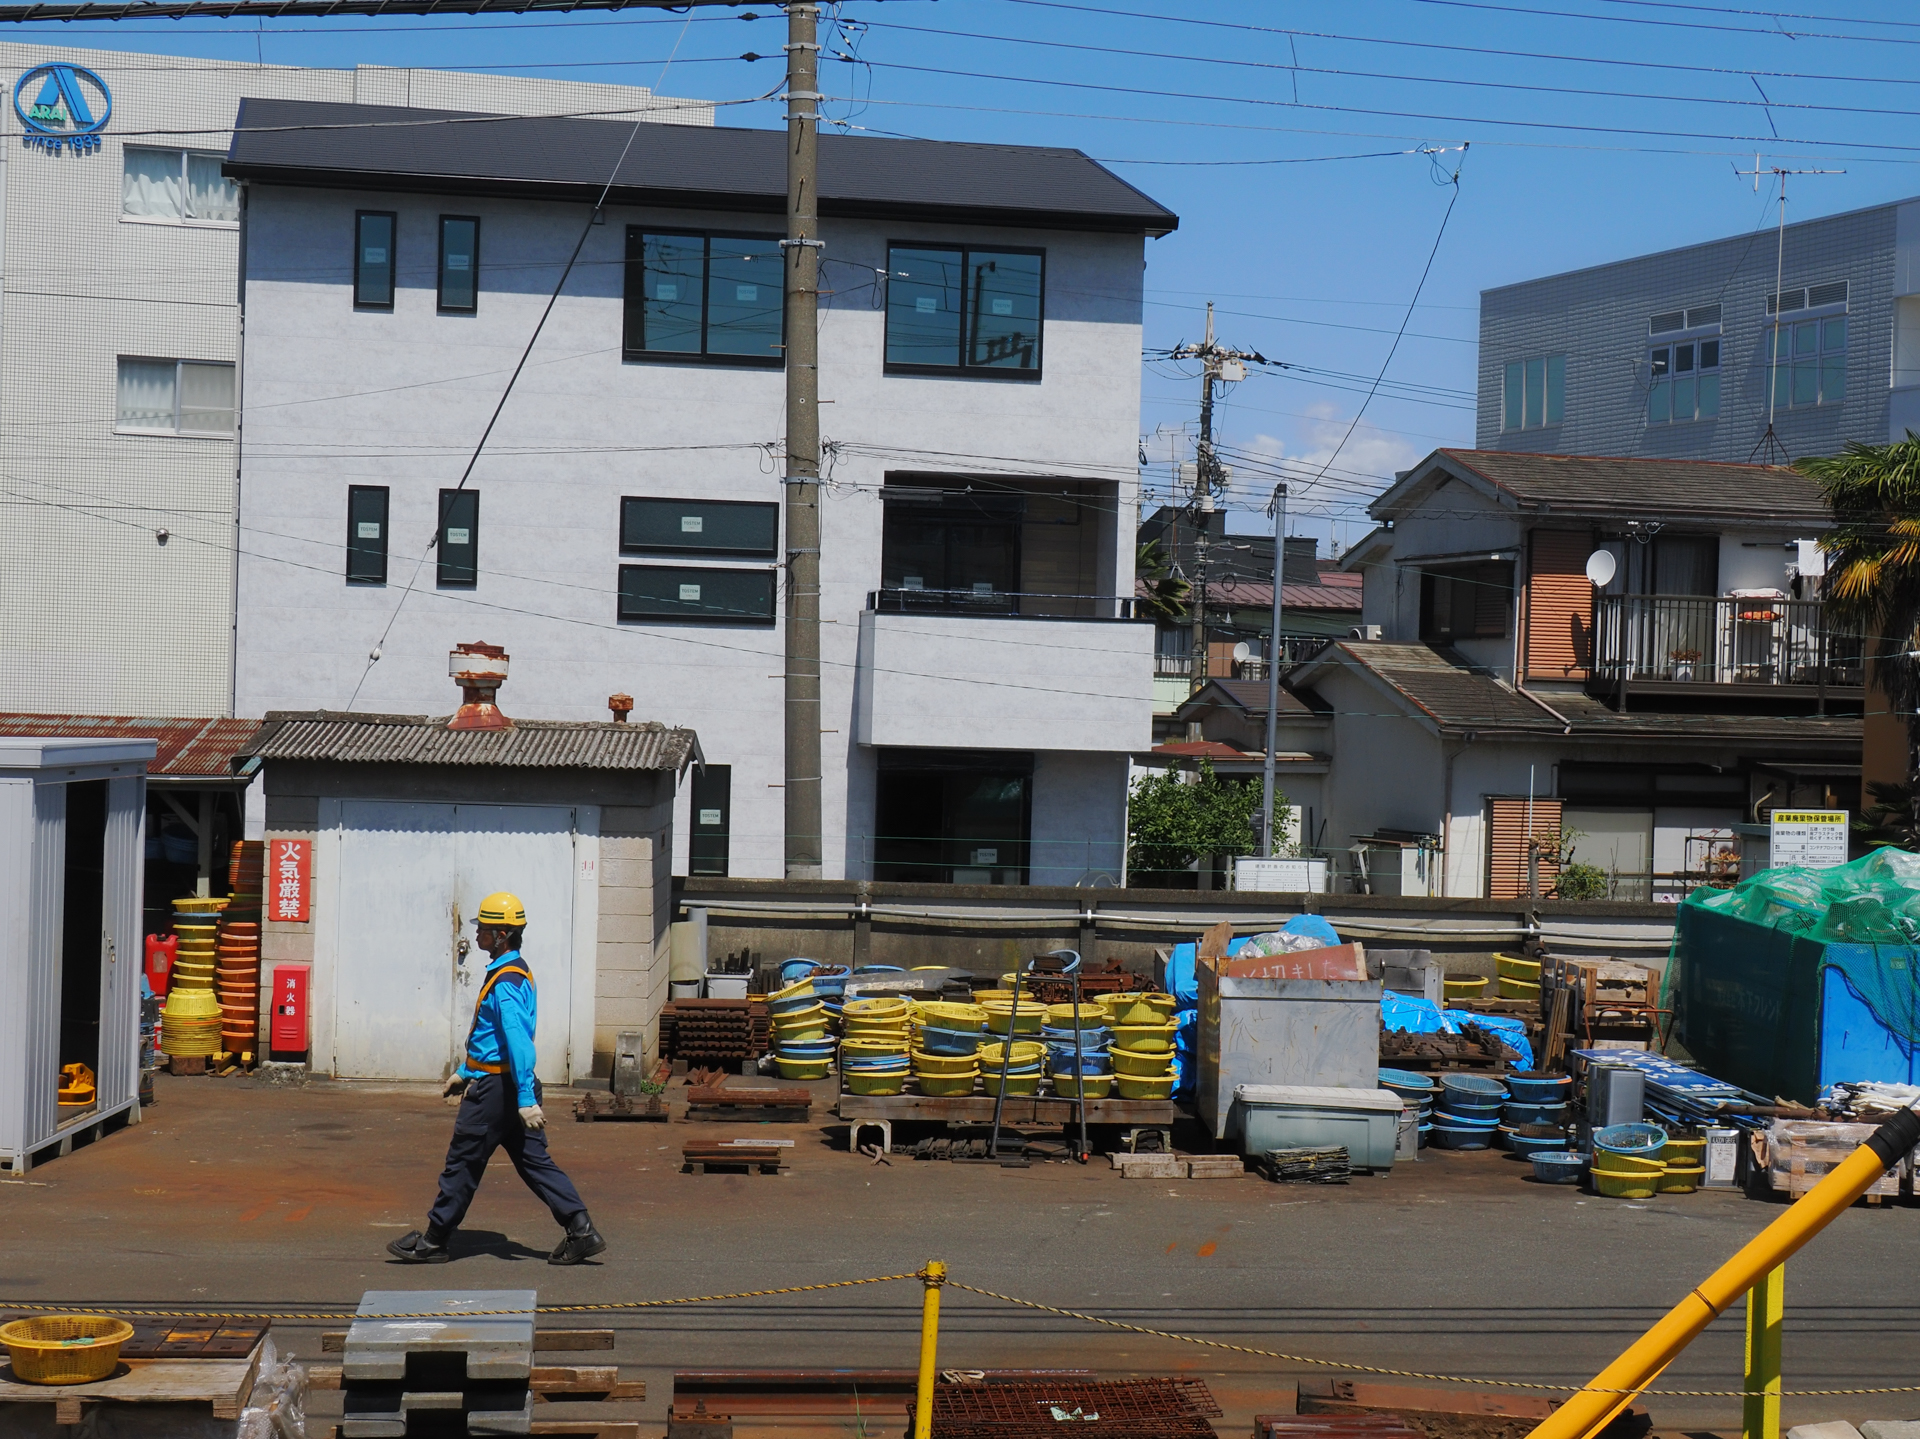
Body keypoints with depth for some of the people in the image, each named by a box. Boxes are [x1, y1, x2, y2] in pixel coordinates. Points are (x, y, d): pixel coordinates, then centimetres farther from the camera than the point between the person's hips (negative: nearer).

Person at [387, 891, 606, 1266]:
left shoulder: (505, 981, -18)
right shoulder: (514, 971, 14)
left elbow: (519, 1042, -26)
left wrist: (526, 1101, -30)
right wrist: (464, 1072, 30)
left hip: (496, 1087, -10)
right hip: (505, 1084, 10)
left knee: (462, 1163, 2)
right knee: (533, 1161, 8)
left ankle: (433, 1242, 12)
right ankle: (581, 1230, 3)